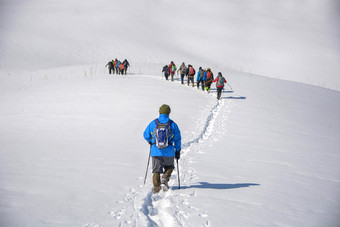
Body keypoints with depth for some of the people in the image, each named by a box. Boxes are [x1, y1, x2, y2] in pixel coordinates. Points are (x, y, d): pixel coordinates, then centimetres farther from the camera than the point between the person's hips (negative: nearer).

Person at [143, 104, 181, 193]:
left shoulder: (153, 123, -4)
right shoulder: (172, 124, -5)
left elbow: (146, 135, 5)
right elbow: (177, 139, -1)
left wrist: (150, 141, 27)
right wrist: (178, 151, 10)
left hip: (155, 152, 0)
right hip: (169, 152, 0)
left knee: (156, 170, 11)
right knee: (169, 166, 23)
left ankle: (156, 188, 7)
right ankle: (165, 179, 0)